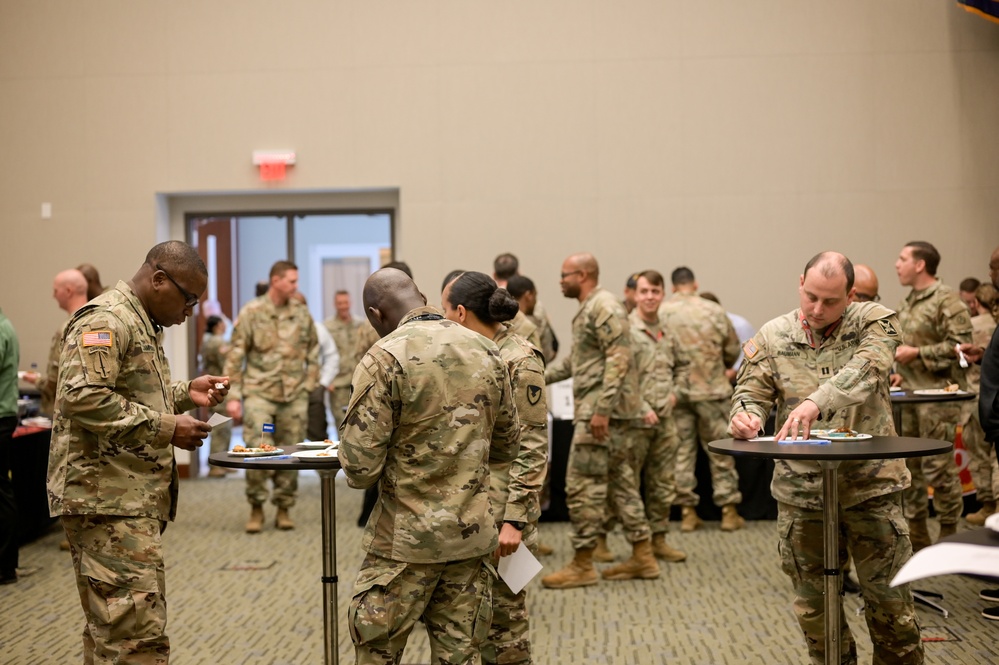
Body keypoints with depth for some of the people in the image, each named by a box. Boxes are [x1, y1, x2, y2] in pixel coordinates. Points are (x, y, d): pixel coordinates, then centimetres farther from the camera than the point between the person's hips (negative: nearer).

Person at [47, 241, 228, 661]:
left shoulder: (139, 323, 21)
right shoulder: (107, 319, -12)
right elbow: (82, 398, -24)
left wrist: (185, 393, 15)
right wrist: (166, 427, -20)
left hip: (133, 497, 11)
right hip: (109, 498, -11)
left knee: (110, 629, 14)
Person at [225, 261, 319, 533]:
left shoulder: (302, 314, 8)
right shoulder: (251, 313, -2)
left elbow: (313, 354, 15)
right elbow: (235, 357, -1)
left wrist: (308, 386, 6)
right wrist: (233, 396, -6)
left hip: (294, 396, 3)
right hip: (259, 393, -3)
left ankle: (284, 509, 17)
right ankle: (256, 508, 5)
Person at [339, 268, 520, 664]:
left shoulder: (385, 359, -14)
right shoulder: (487, 353, 4)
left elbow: (360, 467, -15)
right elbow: (507, 448, 13)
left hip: (406, 541, -5)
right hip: (472, 535, 5)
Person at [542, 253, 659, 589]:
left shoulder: (604, 307, -13)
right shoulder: (589, 309, 19)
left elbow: (618, 360, -21)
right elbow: (575, 360, 26)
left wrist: (601, 409, -25)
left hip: (602, 412, -10)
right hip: (598, 410, 10)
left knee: (582, 485, -6)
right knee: (620, 480, 12)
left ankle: (582, 565, 0)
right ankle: (643, 557, 17)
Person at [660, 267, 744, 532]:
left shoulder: (661, 313, -5)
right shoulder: (714, 311, -3)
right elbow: (733, 350, 6)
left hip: (675, 390, 0)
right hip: (711, 390, 0)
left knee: (682, 450, 8)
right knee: (720, 450, 9)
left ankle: (688, 512, 10)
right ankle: (729, 511, 12)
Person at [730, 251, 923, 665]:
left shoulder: (873, 321, -4)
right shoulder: (772, 338, 3)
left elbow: (865, 370, -23)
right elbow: (751, 394, 1)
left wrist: (817, 402, -40)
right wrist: (744, 416, -25)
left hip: (870, 485, -2)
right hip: (800, 489, 2)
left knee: (889, 596, 7)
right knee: (813, 602, 10)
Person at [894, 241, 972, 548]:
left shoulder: (946, 299, -10)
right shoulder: (907, 304, 16)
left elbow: (960, 345, -17)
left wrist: (917, 353, -17)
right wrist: (898, 370, 11)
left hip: (937, 394, -8)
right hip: (908, 394, 8)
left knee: (937, 466, -6)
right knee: (908, 465, 10)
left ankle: (949, 532, 7)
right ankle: (916, 535, 19)